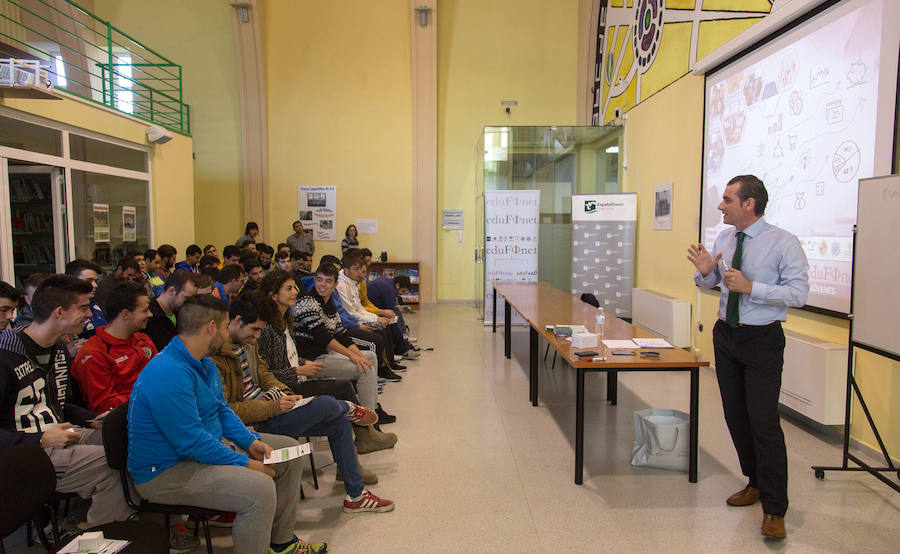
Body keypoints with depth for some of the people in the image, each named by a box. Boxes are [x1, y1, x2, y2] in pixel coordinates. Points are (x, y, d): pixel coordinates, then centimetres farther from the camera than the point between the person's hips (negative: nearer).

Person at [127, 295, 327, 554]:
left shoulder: (204, 363, 6)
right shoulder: (169, 374, -27)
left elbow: (222, 410, 15)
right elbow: (192, 443, -28)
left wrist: (251, 442, -1)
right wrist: (245, 464, -21)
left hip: (210, 443, 11)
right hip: (167, 471, -11)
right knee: (259, 487, -32)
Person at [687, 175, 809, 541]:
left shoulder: (784, 243, -13)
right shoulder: (724, 238, 6)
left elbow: (798, 293, -18)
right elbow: (709, 284, 14)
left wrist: (751, 287, -28)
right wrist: (705, 271, -8)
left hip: (763, 340, -6)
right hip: (726, 334, 7)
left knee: (764, 421, -9)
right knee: (735, 415, 14)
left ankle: (774, 510, 4)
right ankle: (756, 483, 33)